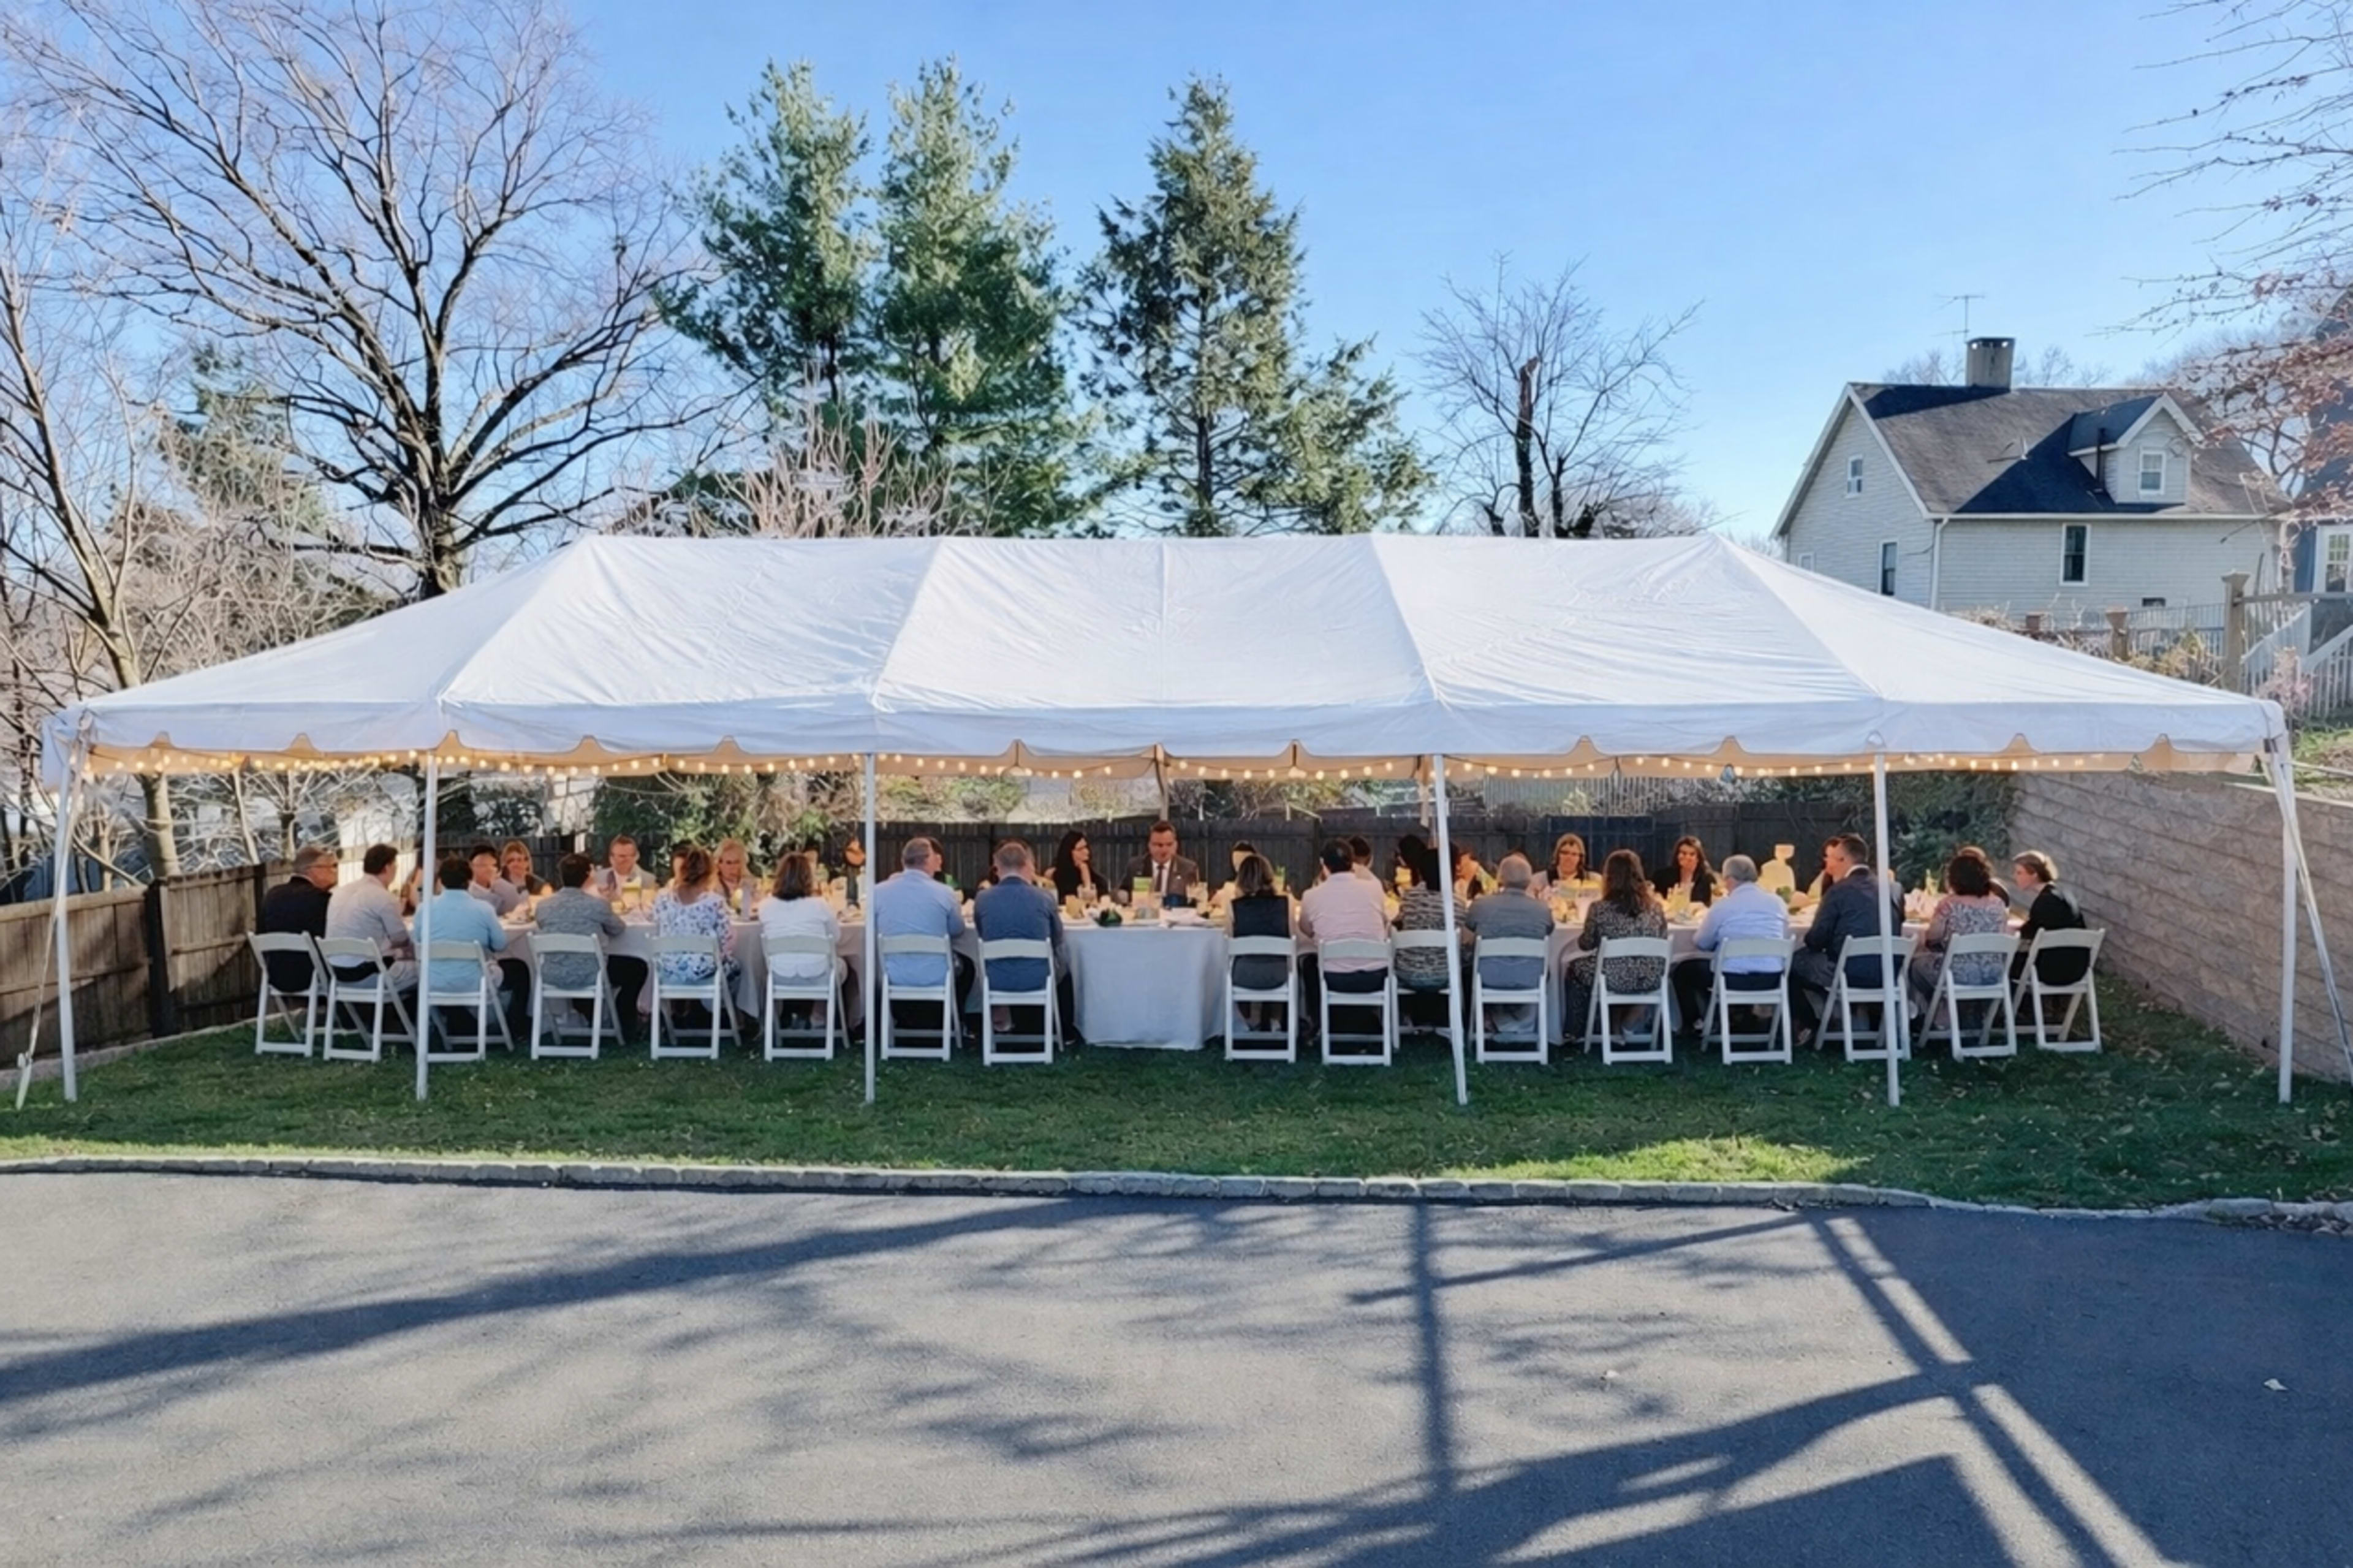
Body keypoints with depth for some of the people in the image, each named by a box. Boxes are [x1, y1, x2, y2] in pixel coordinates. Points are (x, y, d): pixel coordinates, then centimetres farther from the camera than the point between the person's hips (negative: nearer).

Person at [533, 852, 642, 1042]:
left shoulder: (542, 906, -5)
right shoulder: (597, 905, -14)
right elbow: (620, 931, 4)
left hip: (553, 976, 5)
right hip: (588, 975, -4)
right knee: (638, 967, 21)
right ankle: (626, 1031, 28)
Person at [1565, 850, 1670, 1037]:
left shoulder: (1600, 909, -15)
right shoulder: (1654, 907, -5)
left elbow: (1585, 945, -2)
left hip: (1613, 980, -3)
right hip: (1649, 981, 3)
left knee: (1575, 967, 29)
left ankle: (1575, 1033, 34)